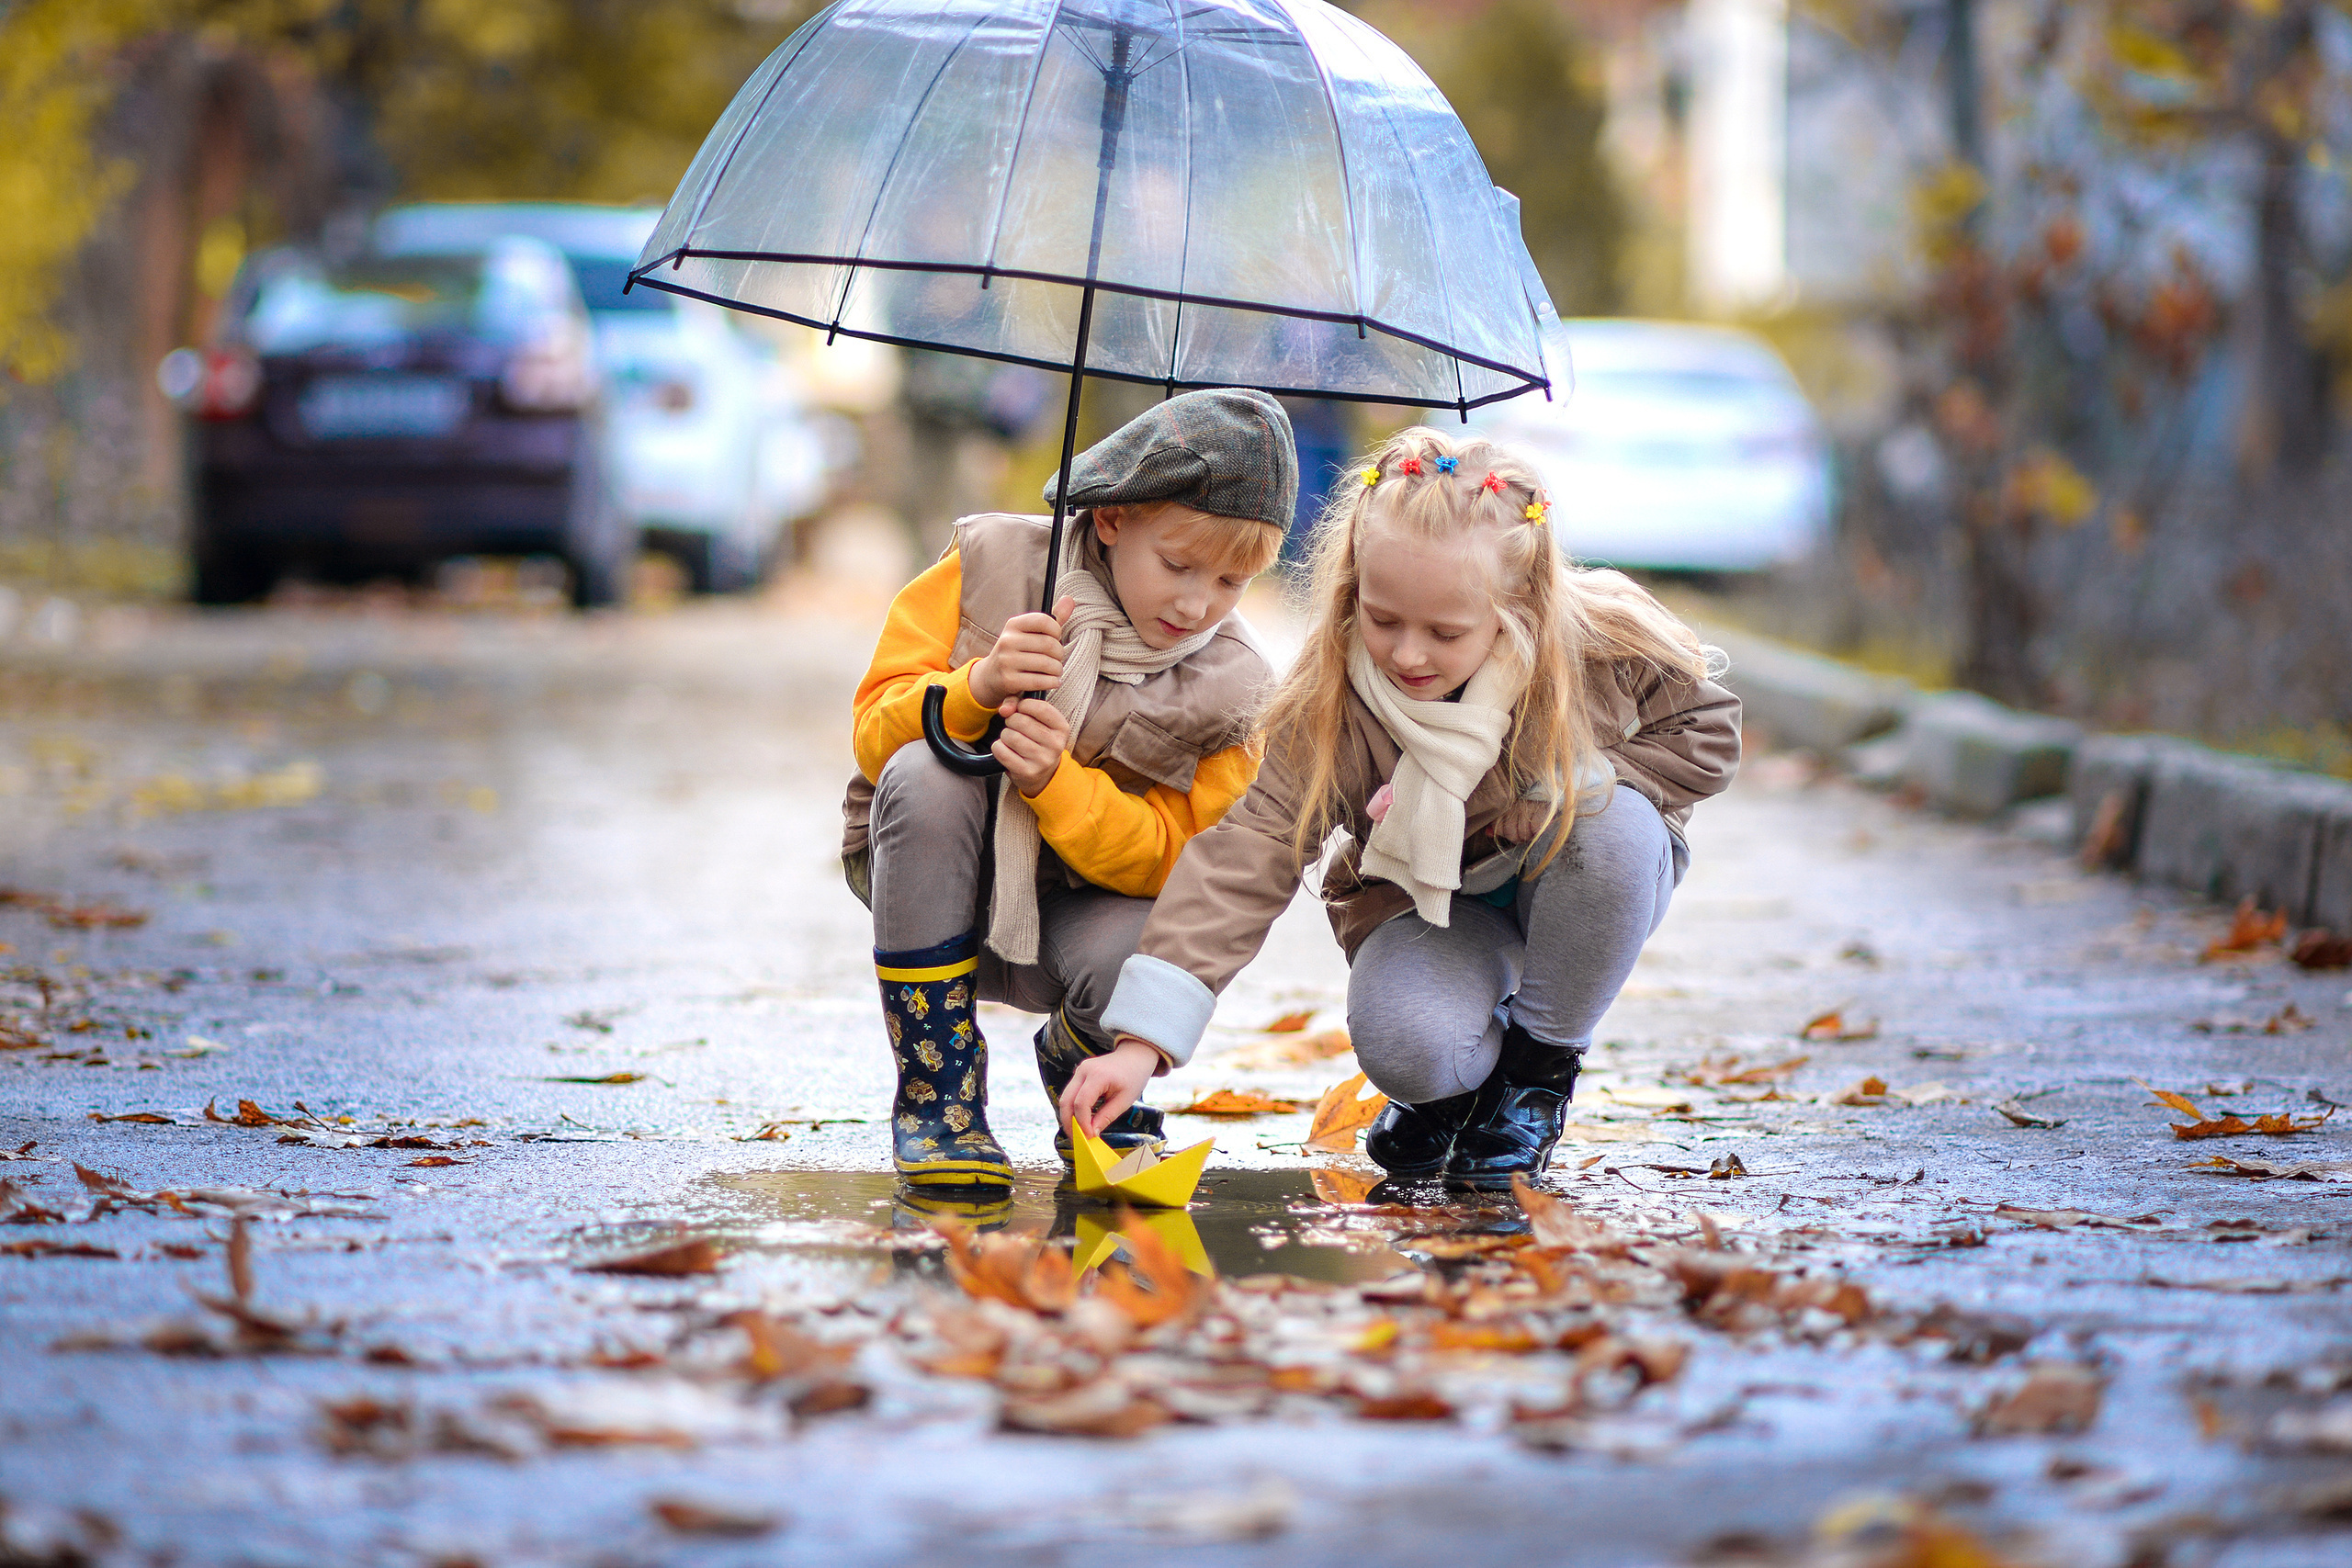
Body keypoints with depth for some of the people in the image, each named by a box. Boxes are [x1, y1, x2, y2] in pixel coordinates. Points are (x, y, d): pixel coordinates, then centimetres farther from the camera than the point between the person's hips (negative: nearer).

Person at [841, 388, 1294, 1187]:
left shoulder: (1223, 687, -9)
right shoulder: (991, 566, -11)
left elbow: (1169, 855, -15)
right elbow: (876, 733, -12)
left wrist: (1057, 780, -33)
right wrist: (977, 688, -34)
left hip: (1069, 908, 0)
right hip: (928, 879, 0)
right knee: (924, 772, -34)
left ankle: (1078, 1074, 9)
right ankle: (936, 1093, -22)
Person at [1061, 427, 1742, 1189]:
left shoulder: (1606, 641, -25)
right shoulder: (1327, 705, -26)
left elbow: (1707, 735, -9)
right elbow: (1245, 857, -30)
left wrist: (1552, 791, -23)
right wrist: (1143, 1040, -40)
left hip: (1574, 889, 1)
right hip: (1433, 904, -1)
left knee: (1615, 823, -35)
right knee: (1402, 1048, -34)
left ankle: (1539, 1067, -10)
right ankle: (1466, 1071, 8)